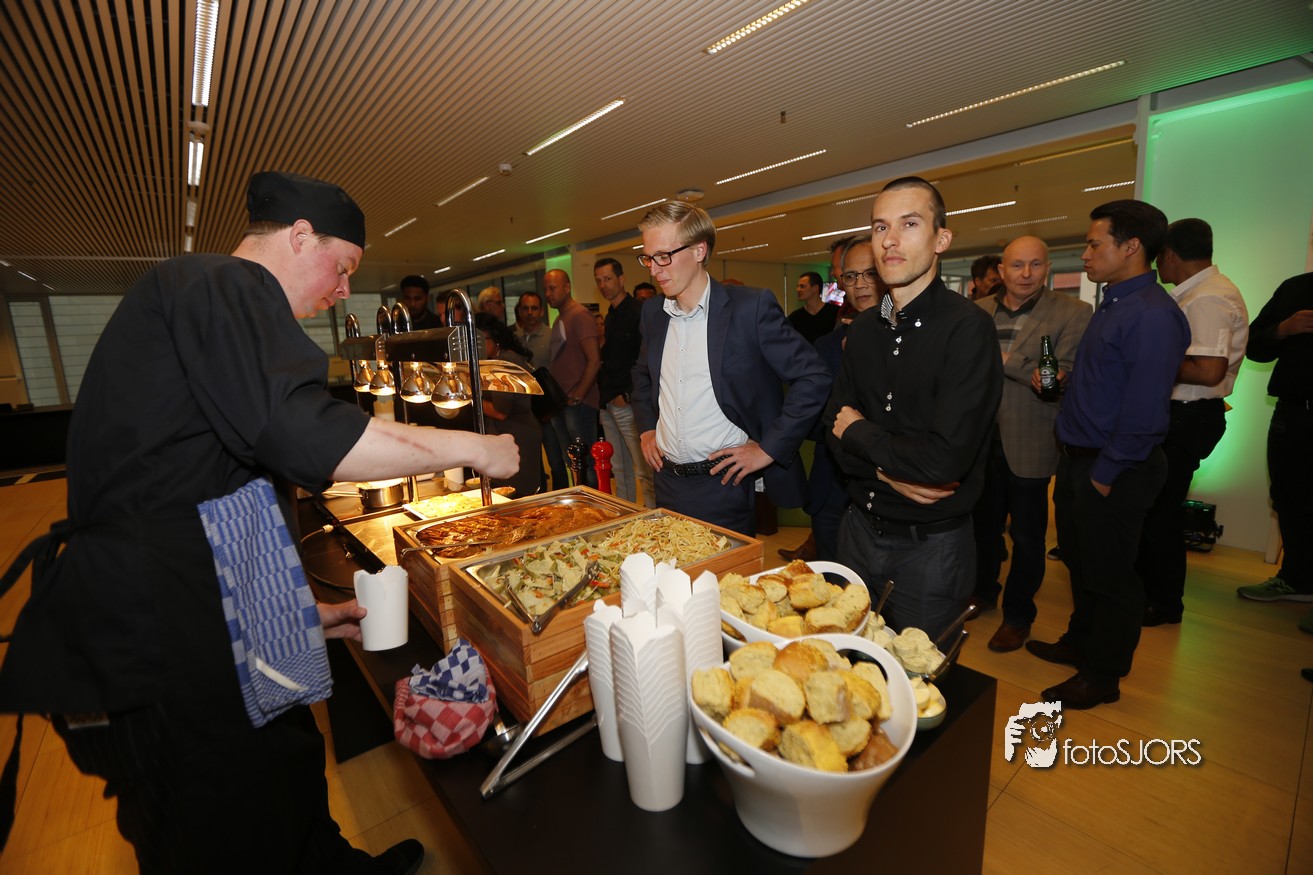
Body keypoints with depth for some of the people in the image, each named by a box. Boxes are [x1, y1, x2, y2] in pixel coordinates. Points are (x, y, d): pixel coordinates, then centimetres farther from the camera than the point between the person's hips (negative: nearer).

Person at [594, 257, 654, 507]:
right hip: (608, 402, 9)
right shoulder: (611, 315, 17)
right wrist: (603, 388, 13)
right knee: (619, 469, 15)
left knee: (643, 470, -5)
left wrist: (628, 395, -16)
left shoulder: (637, 313, -10)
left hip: (627, 403, -9)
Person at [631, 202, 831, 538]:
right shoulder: (652, 313, 7)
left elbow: (813, 377, -10)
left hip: (723, 486, -5)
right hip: (666, 482, 6)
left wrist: (769, 449, -12)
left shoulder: (751, 306, -12)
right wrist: (646, 429, 12)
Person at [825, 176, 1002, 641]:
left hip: (930, 547, -5)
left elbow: (946, 459, -27)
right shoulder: (864, 328, 2)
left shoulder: (967, 328, -17)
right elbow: (836, 431, 2)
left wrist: (860, 433, -12)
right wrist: (888, 471, -16)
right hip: (860, 530, 6)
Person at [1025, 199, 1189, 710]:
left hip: (1110, 473, -9)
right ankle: (1080, 643, 41)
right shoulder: (1113, 305, 10)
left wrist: (1106, 475, -18)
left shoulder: (1152, 315, -20)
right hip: (1078, 459, 9)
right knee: (1079, 562, 22)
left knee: (1109, 576, 8)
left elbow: (1144, 410, -24)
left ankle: (1102, 677, 26)